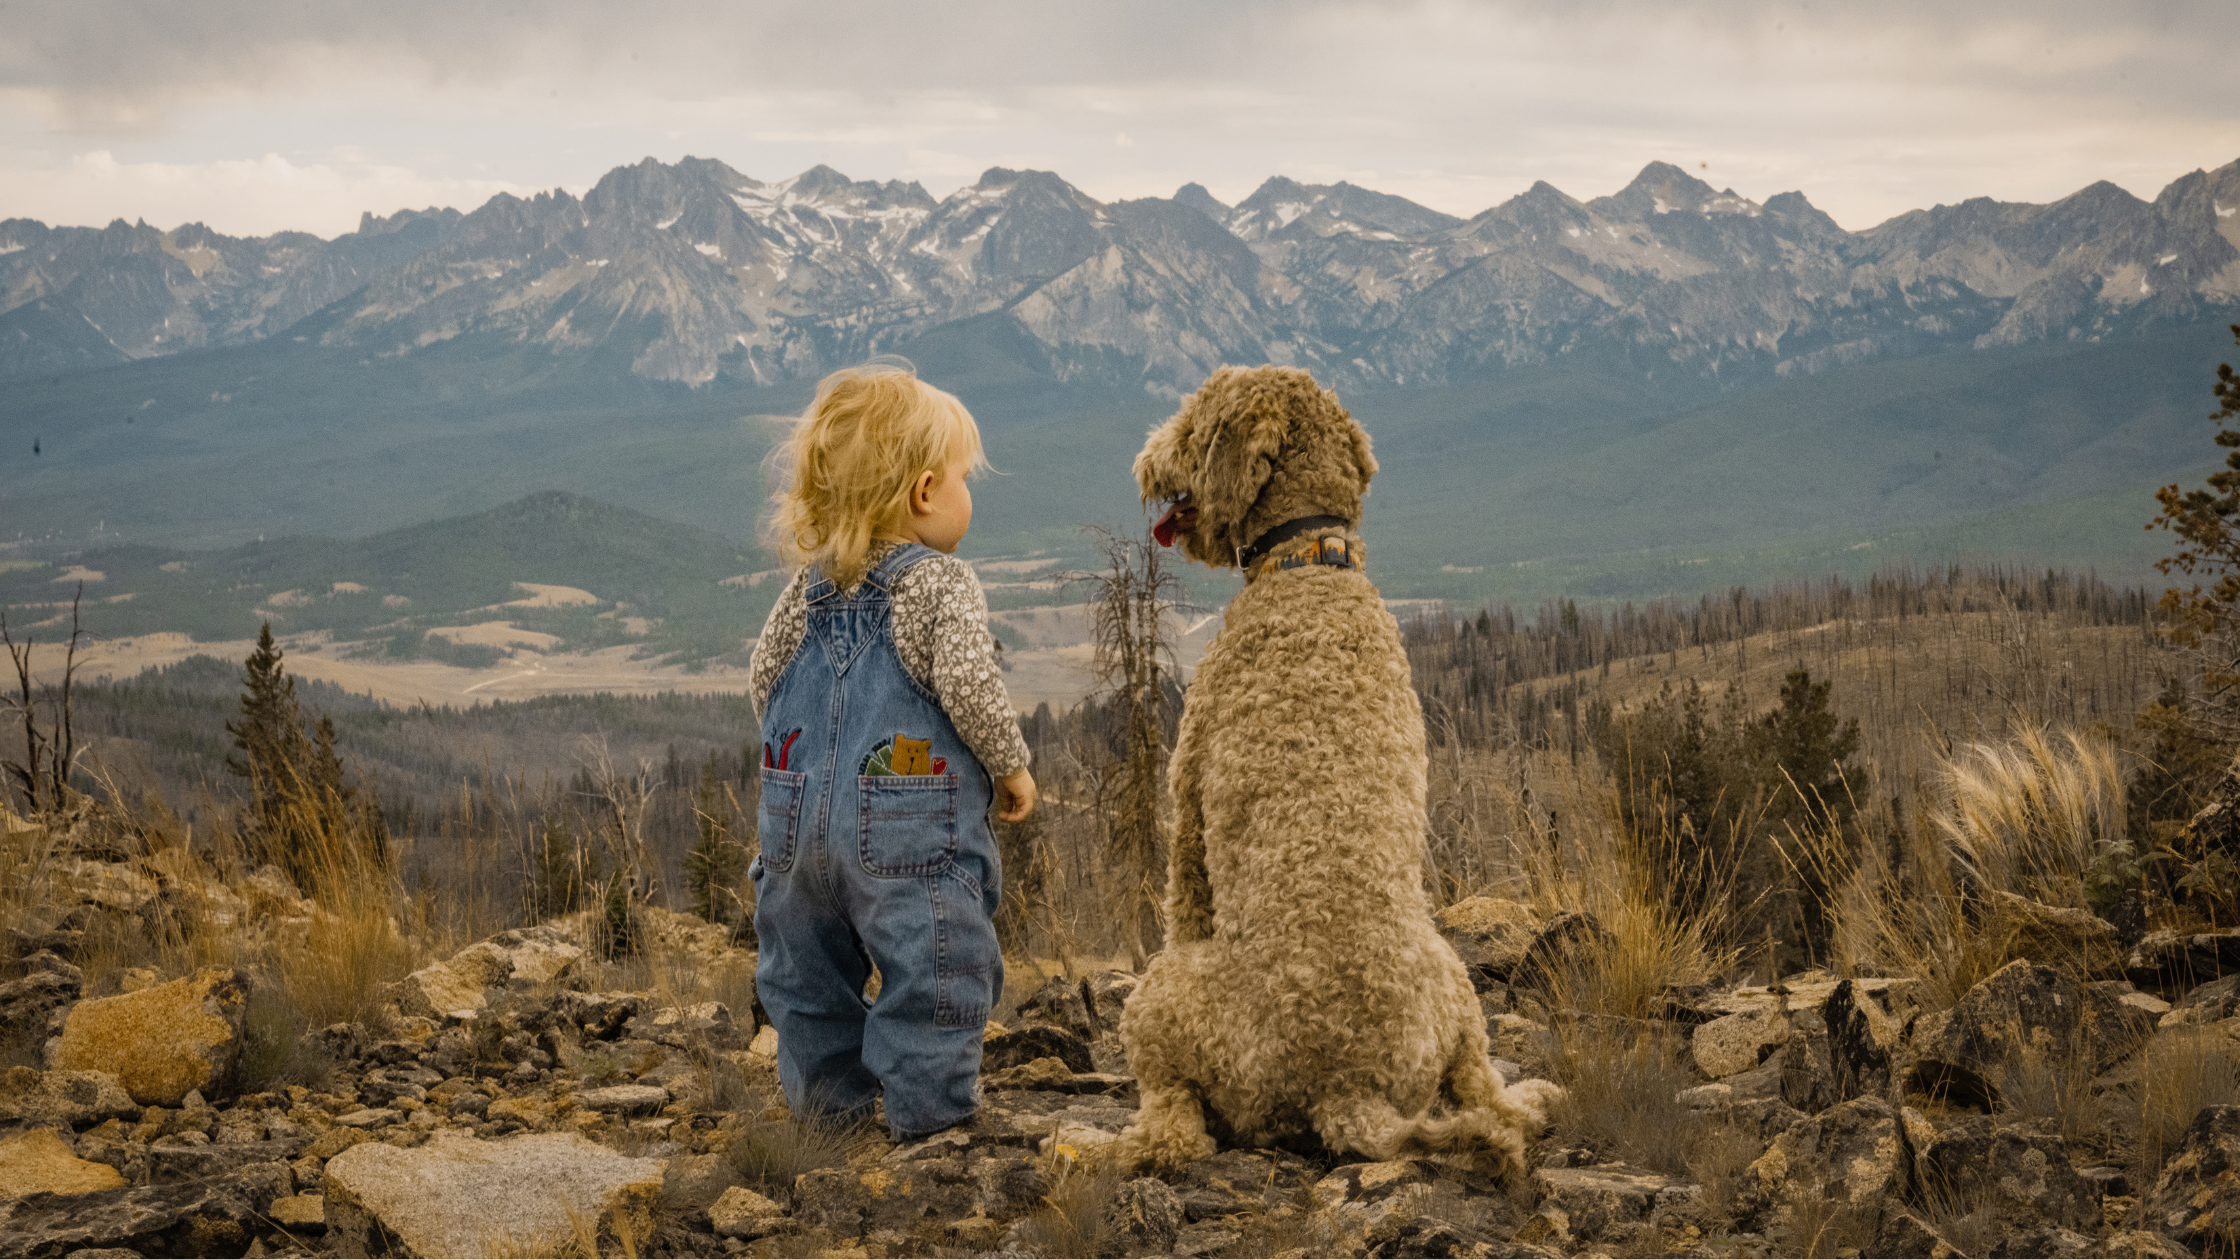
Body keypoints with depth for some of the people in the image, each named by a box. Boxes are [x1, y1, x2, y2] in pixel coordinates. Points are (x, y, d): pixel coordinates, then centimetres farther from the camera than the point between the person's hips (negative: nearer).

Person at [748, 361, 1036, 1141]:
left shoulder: (809, 586, 8)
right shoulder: (942, 584, -11)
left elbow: (762, 679, 11)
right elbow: (967, 687, -19)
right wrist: (1011, 766, -5)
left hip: (802, 812, 7)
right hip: (911, 834, -6)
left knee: (811, 969, 18)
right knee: (933, 973, 1)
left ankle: (826, 1100, 26)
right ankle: (931, 1110, 2)